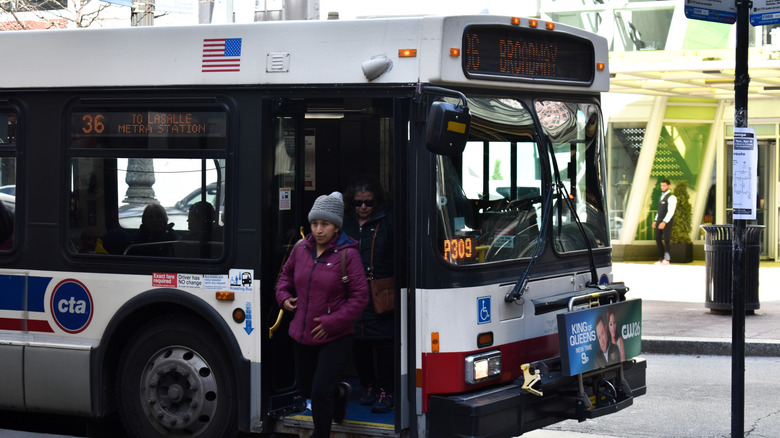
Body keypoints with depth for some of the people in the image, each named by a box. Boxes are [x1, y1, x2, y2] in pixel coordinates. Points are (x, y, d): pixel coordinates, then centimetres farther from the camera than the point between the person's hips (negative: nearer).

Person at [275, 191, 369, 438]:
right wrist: (284, 296, 4)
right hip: (302, 335, 6)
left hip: (335, 338, -6)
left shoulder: (347, 254, -12)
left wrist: (332, 322, -18)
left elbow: (360, 296, -12)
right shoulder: (301, 249, 3)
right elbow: (287, 274, 23)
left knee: (320, 390, -15)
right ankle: (340, 392, 50)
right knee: (306, 388, 19)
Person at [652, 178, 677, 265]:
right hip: (660, 221, 8)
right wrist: (655, 221, 15)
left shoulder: (671, 197, -13)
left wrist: (664, 222, -28)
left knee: (666, 240, -1)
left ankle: (666, 259, 7)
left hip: (667, 222, -8)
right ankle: (661, 258, 15)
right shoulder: (662, 196, 16)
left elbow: (671, 211, -21)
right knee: (658, 239, 8)